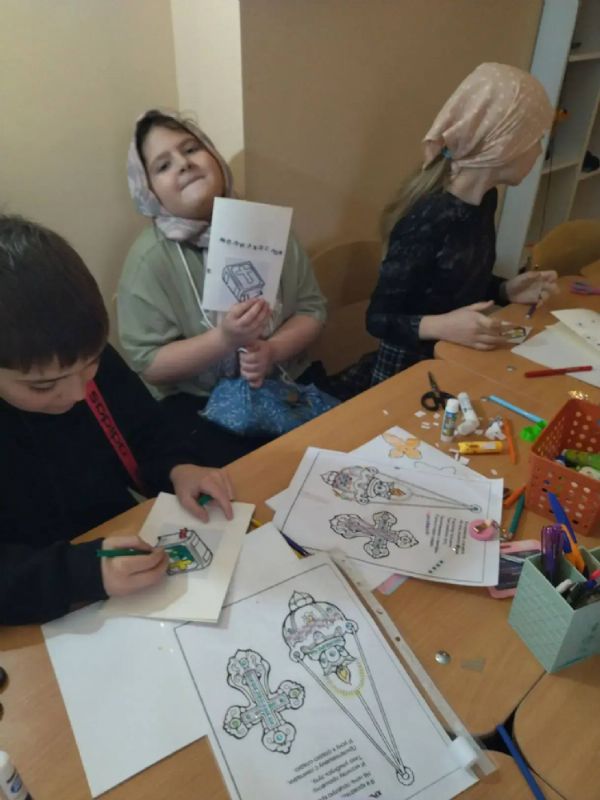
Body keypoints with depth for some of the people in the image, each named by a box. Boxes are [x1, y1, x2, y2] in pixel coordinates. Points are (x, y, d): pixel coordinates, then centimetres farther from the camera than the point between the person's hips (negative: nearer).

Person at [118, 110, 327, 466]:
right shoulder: (150, 257, -10)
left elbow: (312, 309, 2)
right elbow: (149, 364, -11)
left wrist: (272, 350, -18)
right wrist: (224, 339, -26)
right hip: (199, 403, -3)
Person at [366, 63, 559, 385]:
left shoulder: (486, 199, 0)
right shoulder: (427, 221, -26)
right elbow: (379, 319, -20)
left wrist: (507, 290, -2)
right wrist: (440, 326, -35)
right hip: (411, 368, -7)